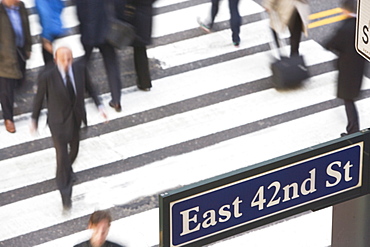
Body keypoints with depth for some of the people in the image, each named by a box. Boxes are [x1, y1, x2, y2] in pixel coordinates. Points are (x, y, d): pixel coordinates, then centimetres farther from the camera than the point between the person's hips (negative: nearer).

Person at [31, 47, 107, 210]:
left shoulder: (80, 68, -16)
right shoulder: (47, 76, -27)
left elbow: (88, 86, 3)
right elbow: (39, 98, -11)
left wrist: (99, 105, -2)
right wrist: (34, 120, -1)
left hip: (76, 118, 5)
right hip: (58, 122, -5)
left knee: (74, 149, 26)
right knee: (62, 156, -3)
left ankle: (66, 169, 59)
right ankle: (65, 194, 13)